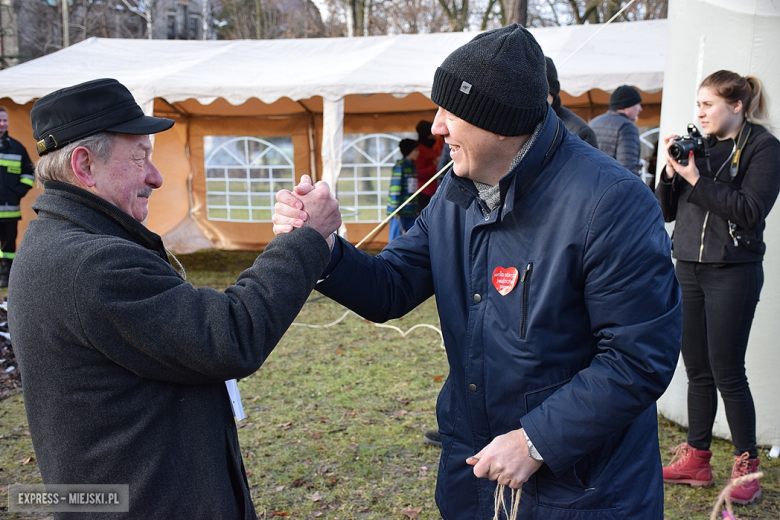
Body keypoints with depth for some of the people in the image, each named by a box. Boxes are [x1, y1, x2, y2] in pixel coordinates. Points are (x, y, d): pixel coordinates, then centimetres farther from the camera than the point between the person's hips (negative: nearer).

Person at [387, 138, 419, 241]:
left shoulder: (412, 166, 13)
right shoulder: (400, 166, -11)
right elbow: (395, 189, -14)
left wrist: (416, 210, 15)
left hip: (411, 212, 8)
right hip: (400, 211, -8)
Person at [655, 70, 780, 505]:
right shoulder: (699, 145, 11)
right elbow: (666, 210, 9)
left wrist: (697, 179, -18)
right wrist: (672, 171, -6)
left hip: (733, 273, -6)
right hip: (689, 269, 6)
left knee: (728, 373, -2)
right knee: (697, 370, 11)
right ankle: (696, 459, 22)